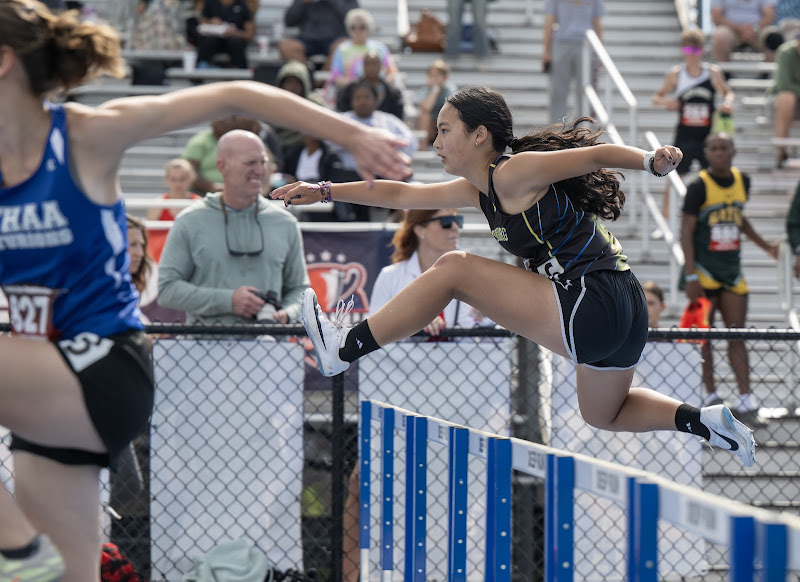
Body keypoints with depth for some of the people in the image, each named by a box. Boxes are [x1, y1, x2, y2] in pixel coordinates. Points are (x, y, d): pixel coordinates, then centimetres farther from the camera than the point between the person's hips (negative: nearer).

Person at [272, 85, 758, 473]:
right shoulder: (478, 190, 18)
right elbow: (400, 195, 26)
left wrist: (653, 161, -32)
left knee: (455, 269, -5)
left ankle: (344, 350, 1)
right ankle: (709, 423, 20)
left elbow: (598, 154, -15)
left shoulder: (514, 173, -8)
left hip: (590, 308, -10)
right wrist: (323, 192, 27)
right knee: (604, 414, 34)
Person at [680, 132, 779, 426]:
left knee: (736, 335, 2)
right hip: (704, 270, -5)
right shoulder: (699, 187, -11)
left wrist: (764, 245, 24)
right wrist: (691, 276, -18)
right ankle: (710, 394, 10)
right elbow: (686, 232, -12)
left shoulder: (742, 181, 6)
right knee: (703, 335, 1)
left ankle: (746, 398, -1)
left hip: (732, 270, 5)